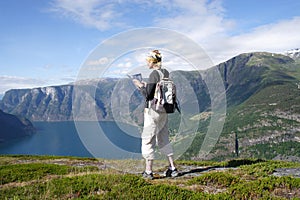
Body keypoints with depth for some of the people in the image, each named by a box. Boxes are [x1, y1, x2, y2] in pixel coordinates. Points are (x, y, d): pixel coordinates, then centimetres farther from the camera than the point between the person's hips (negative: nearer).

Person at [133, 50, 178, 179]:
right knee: (163, 139, 16)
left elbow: (148, 94, -16)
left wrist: (140, 86, 0)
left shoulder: (154, 74, -15)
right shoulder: (166, 73, 10)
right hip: (164, 111, 8)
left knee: (148, 140, 1)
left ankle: (148, 171, 7)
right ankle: (172, 168, 18)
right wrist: (146, 86, 17)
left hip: (153, 110, -8)